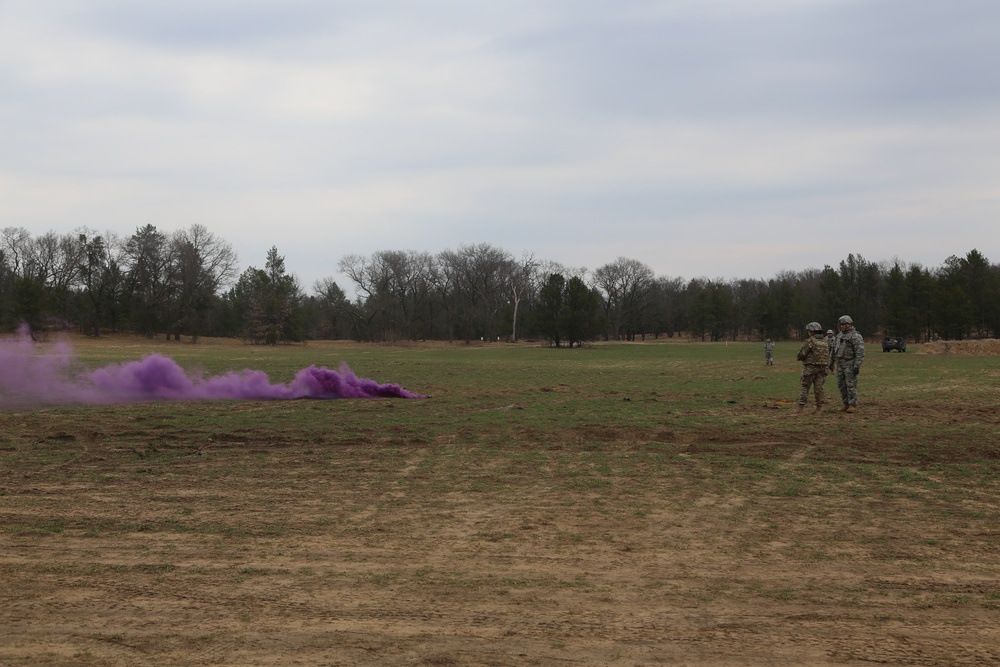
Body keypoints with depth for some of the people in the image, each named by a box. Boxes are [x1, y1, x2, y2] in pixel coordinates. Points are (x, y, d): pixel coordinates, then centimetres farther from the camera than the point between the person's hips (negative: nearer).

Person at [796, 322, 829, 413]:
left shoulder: (810, 341, -12)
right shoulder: (824, 341, 11)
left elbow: (801, 355, -13)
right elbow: (827, 355, 18)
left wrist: (798, 357, 11)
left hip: (810, 368, -6)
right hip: (822, 368, 6)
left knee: (805, 387, 2)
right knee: (818, 388, 8)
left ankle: (801, 407, -2)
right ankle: (819, 408, 5)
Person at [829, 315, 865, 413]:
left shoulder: (856, 336, -13)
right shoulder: (840, 335, 13)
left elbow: (860, 352, -18)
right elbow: (835, 350, 20)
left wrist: (857, 366, -23)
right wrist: (831, 362, 18)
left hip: (850, 364, -8)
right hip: (840, 364, 8)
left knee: (851, 385, -6)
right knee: (841, 385, 7)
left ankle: (853, 405, 1)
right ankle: (846, 404, 16)